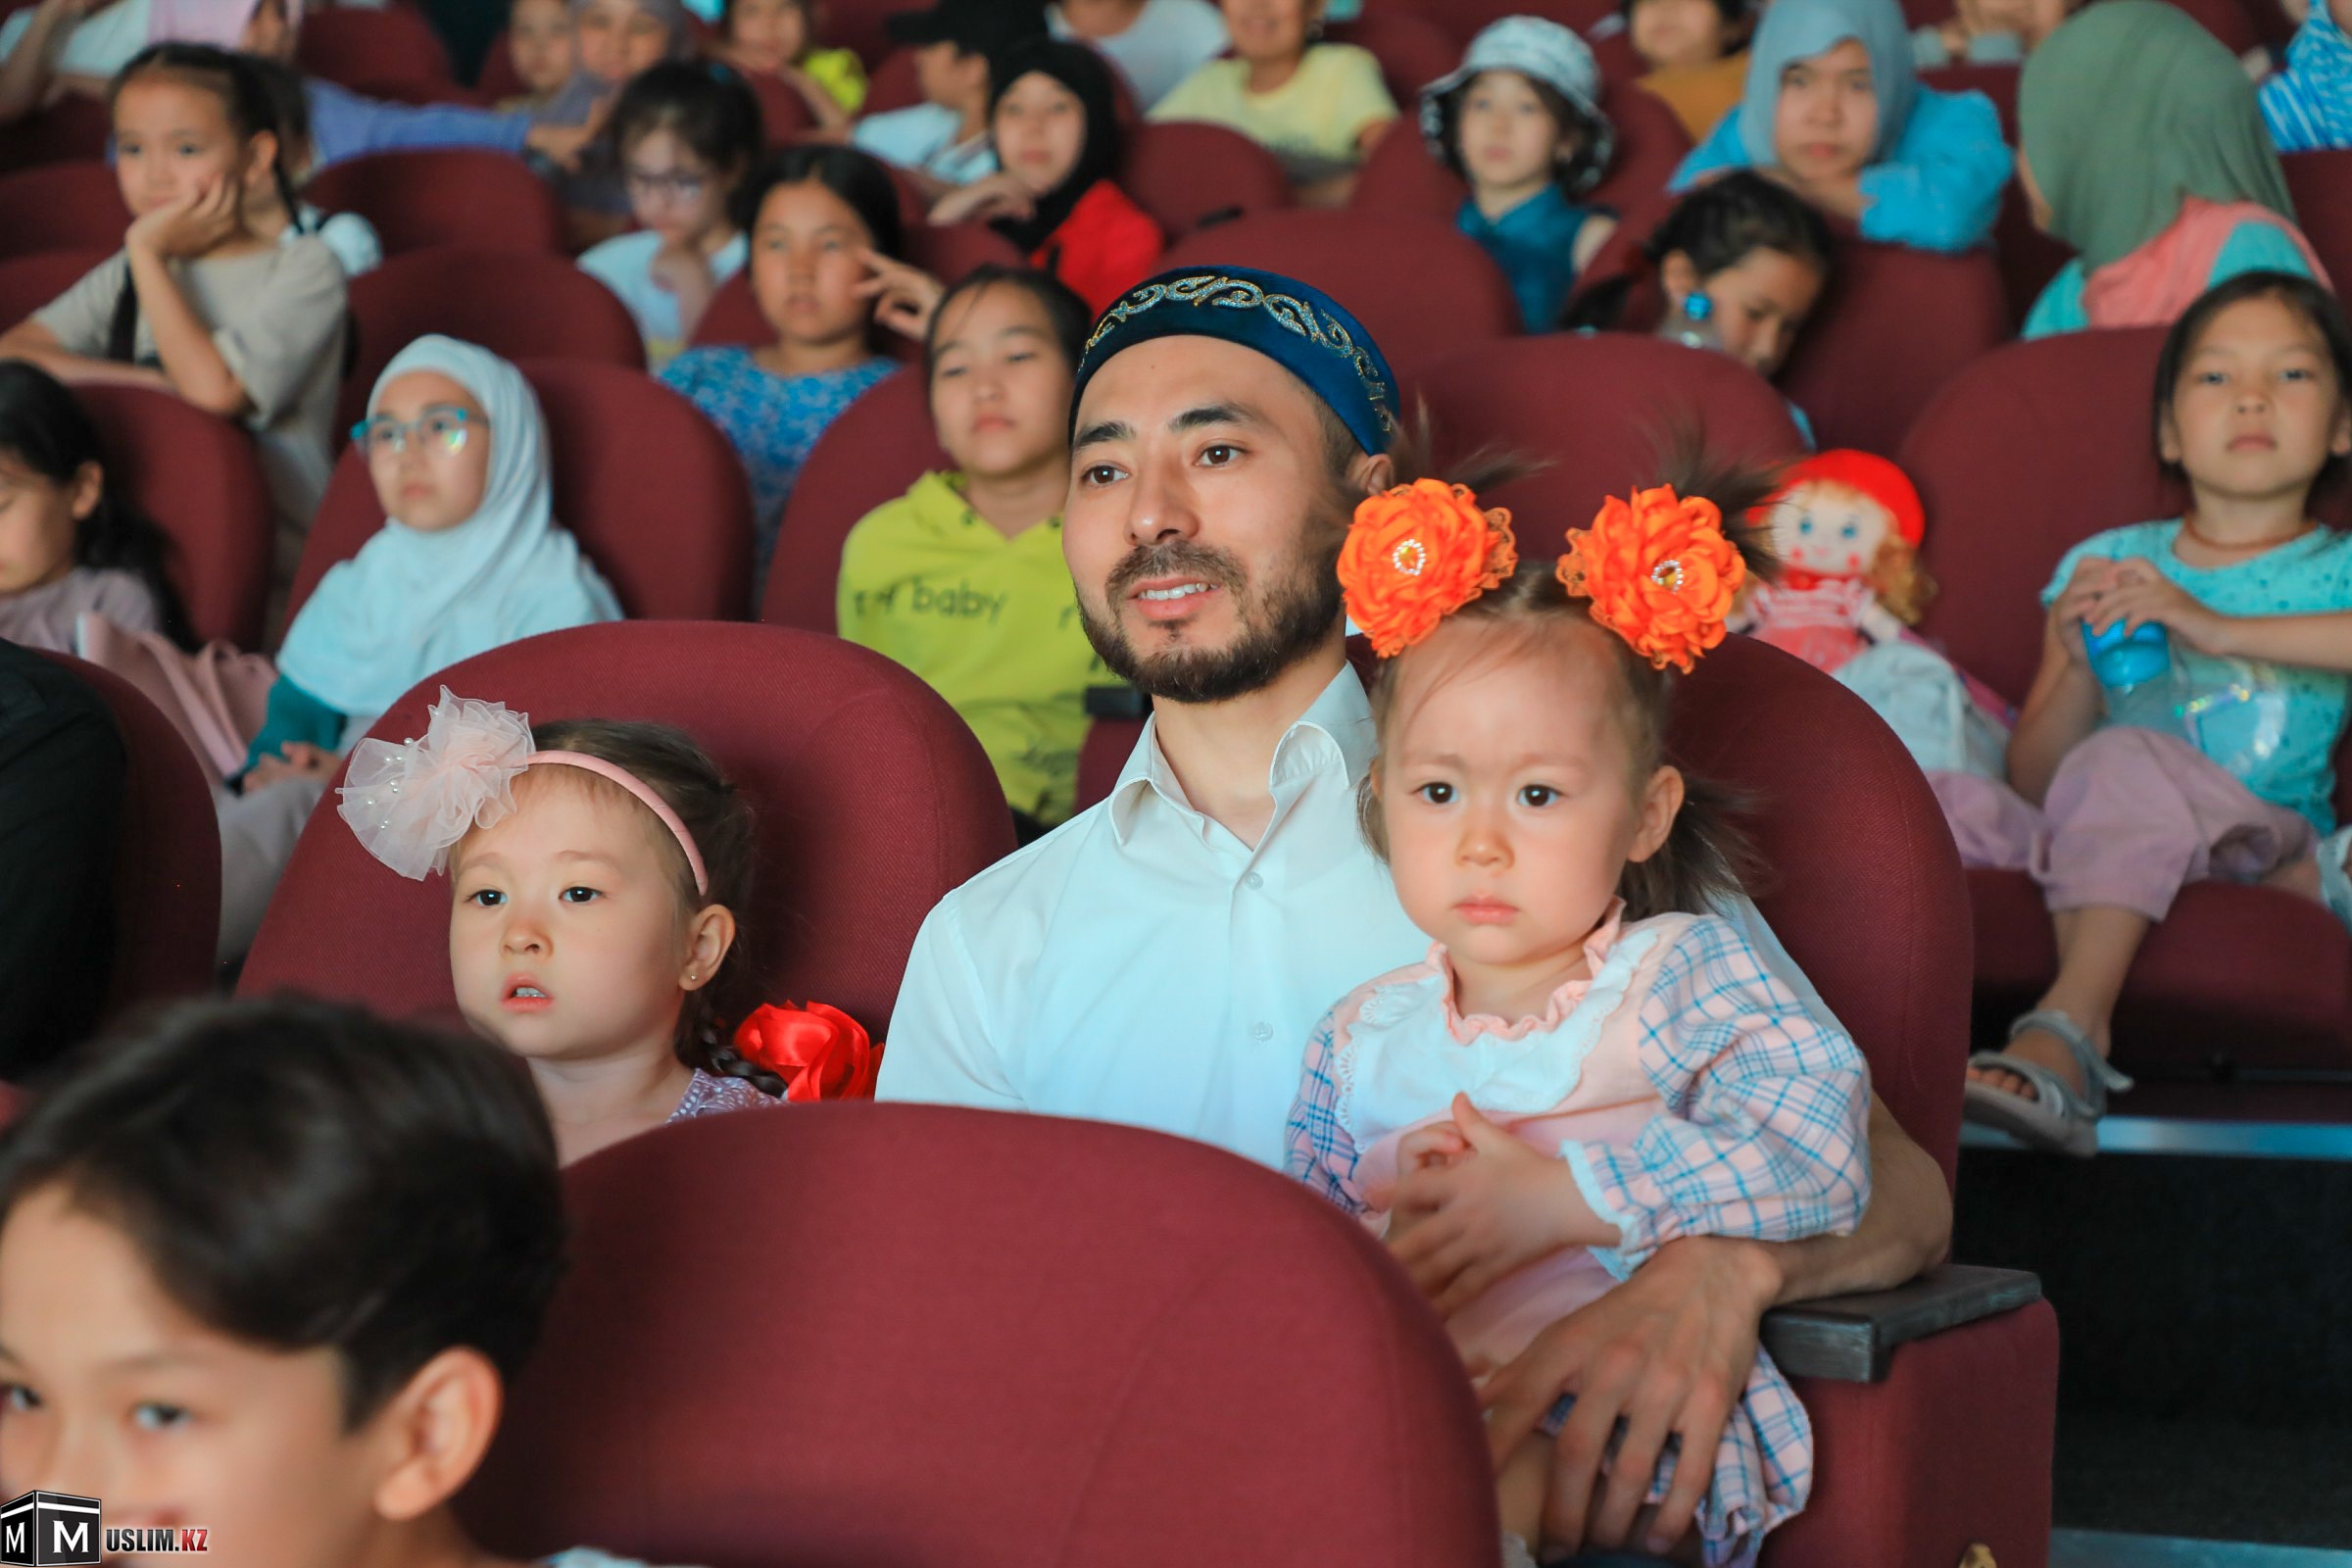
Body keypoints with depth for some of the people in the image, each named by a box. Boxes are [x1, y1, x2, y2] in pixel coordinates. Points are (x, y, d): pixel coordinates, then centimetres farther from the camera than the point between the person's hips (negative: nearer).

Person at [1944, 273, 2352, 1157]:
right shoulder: (2103, 563, 19)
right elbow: (2033, 781, 12)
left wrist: (2219, 628, -22)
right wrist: (2080, 667, -7)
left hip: (2265, 844, -3)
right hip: (2098, 840, 4)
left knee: (2125, 766, -34)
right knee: (1931, 799, -22)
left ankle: (2065, 1029, -46)